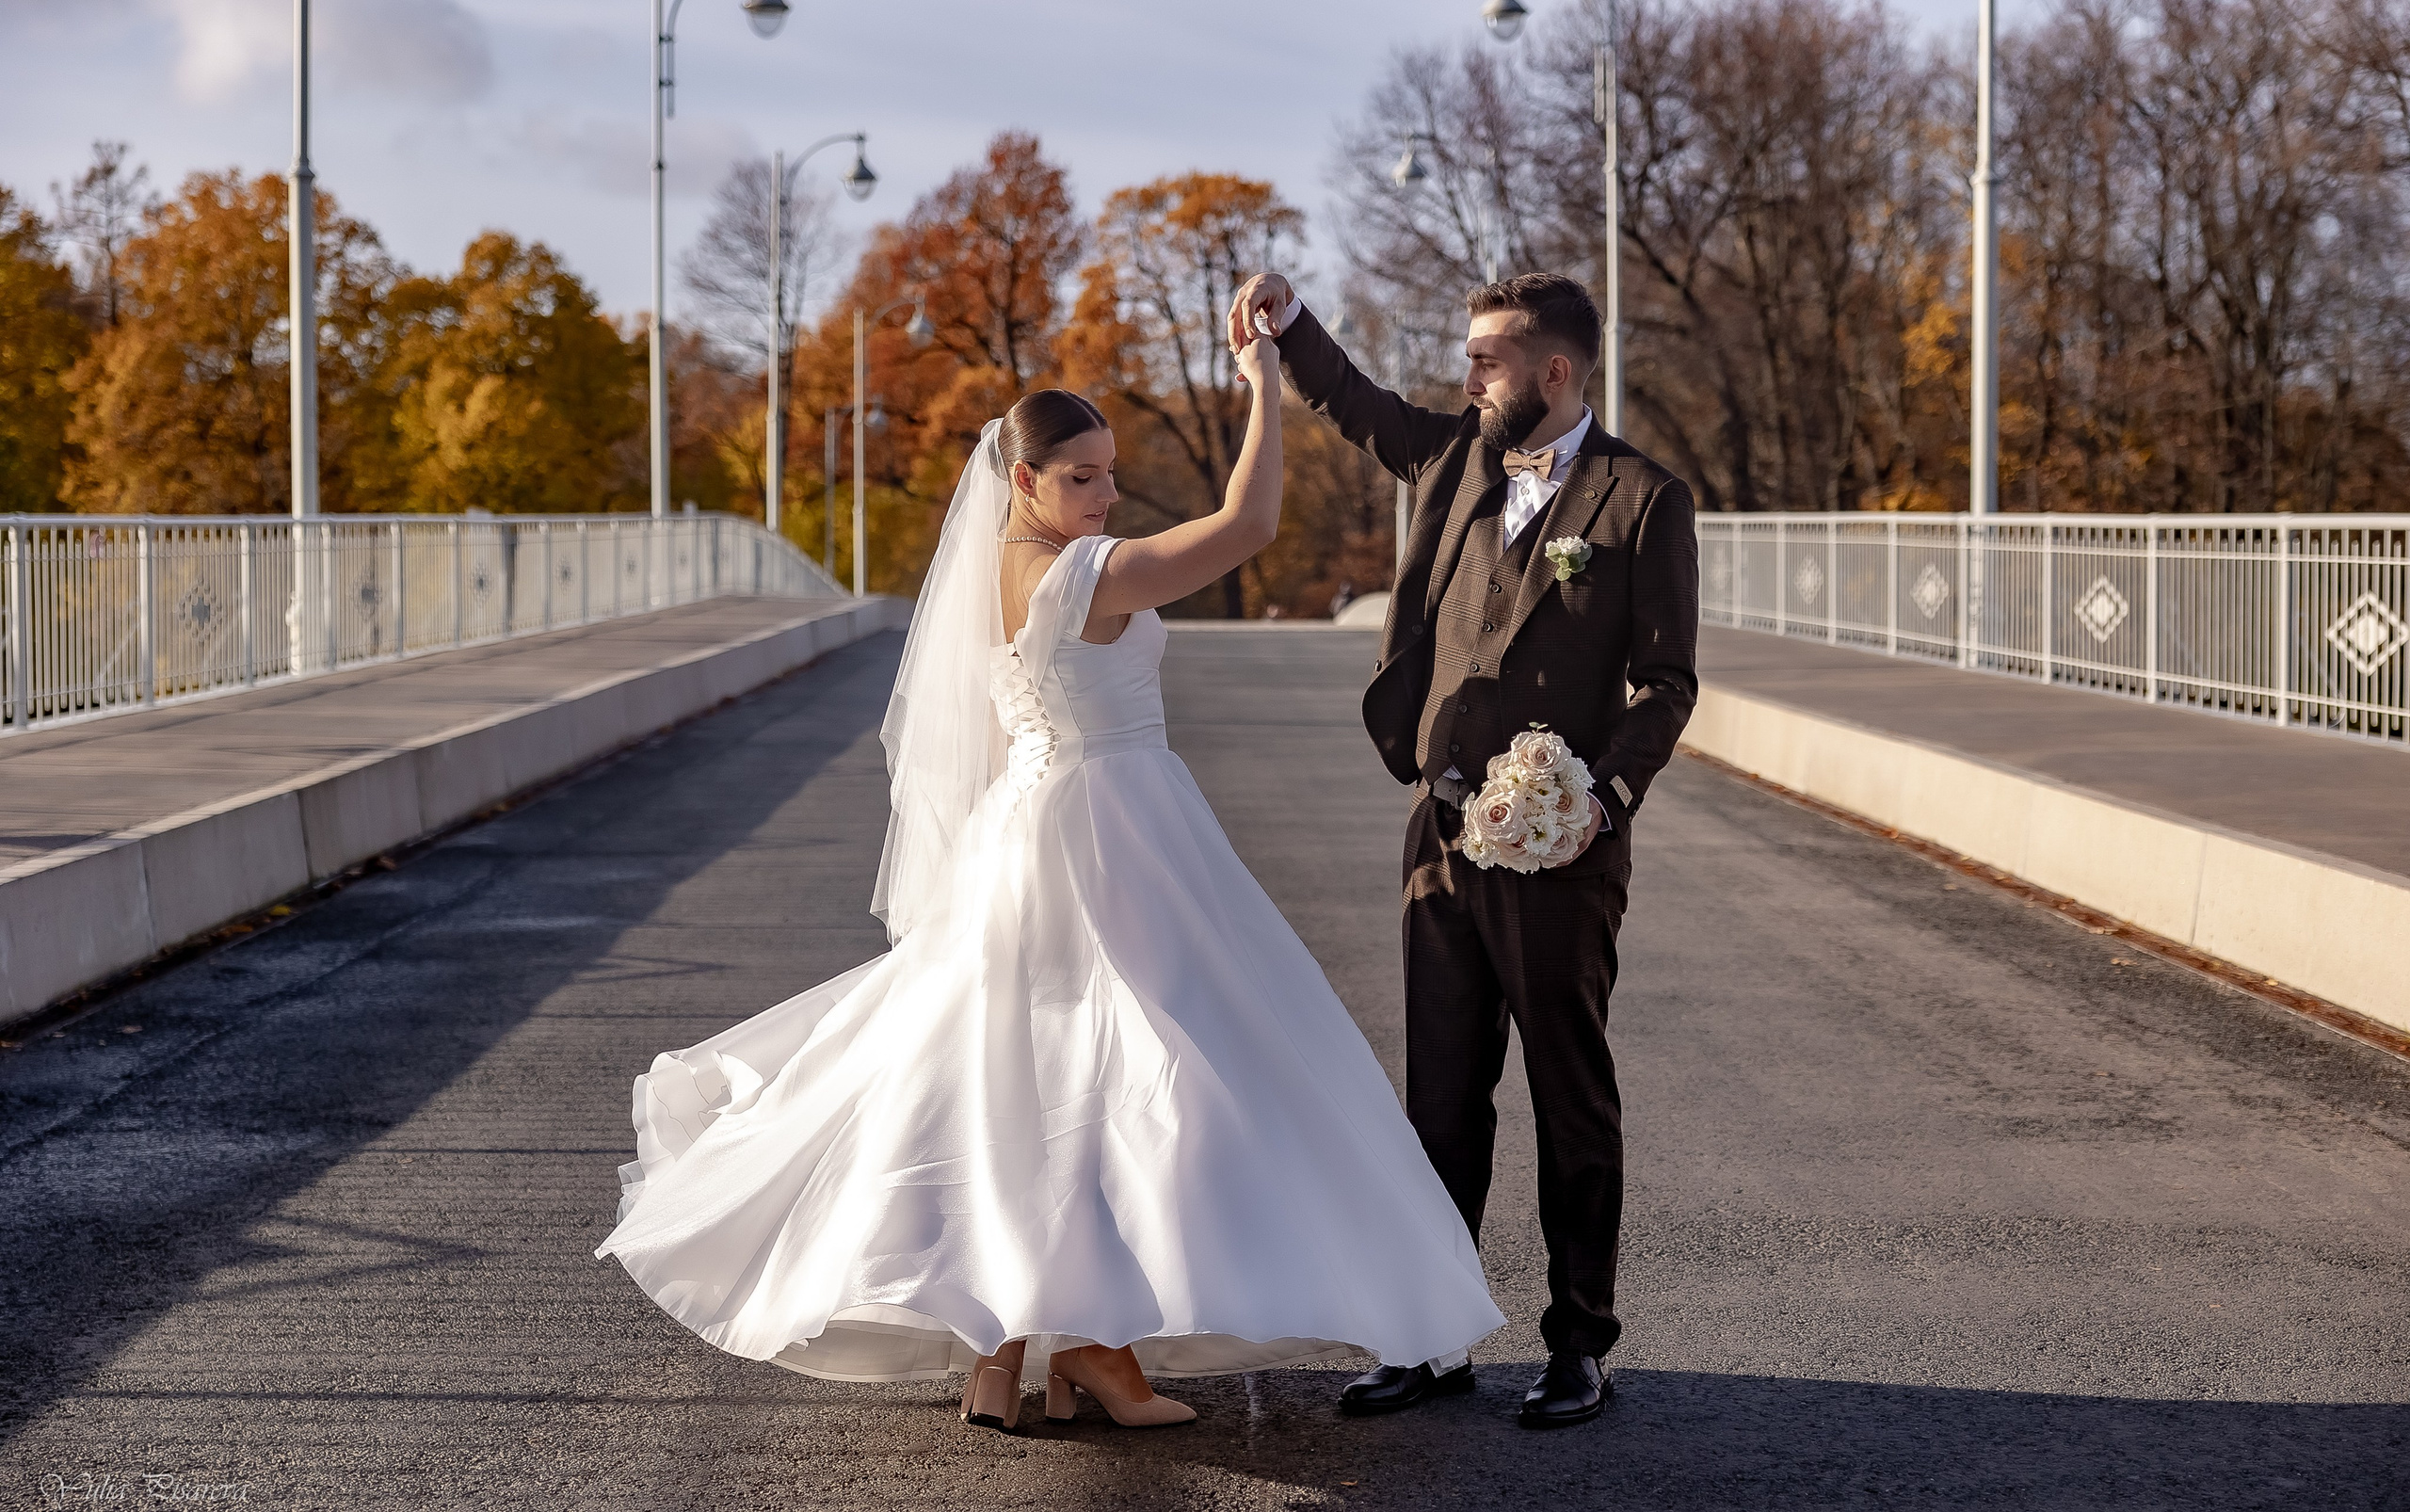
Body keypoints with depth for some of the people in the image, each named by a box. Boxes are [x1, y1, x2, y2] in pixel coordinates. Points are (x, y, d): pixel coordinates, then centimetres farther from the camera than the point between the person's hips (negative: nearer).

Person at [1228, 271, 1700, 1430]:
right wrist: (1287, 317, 11)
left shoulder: (1643, 499, -6)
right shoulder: (1453, 460, 10)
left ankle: (1580, 1348, 13)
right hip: (1440, 834, 6)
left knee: (1571, 1103, 4)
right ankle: (1431, 1339, 17)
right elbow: (1353, 404, 28)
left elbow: (1666, 679, -6)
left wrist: (1608, 793, -20)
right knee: (1440, 1097, 9)